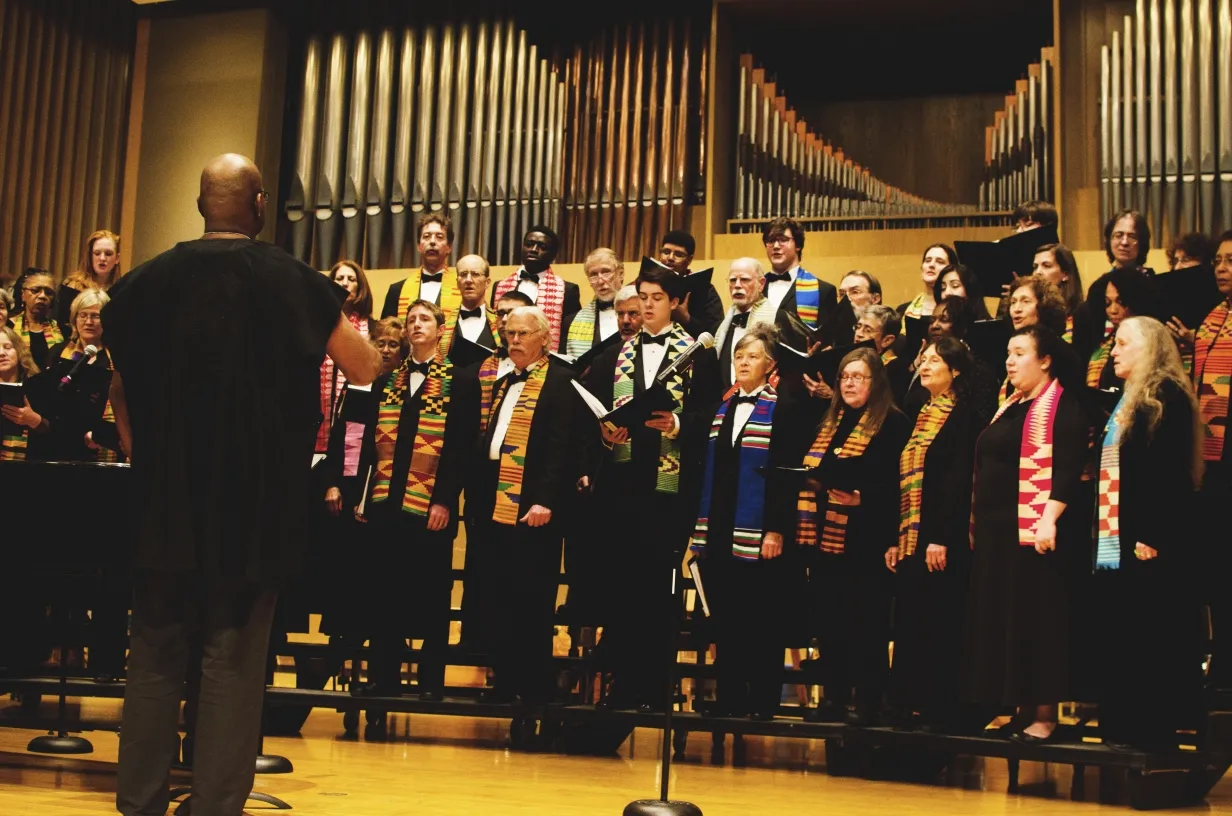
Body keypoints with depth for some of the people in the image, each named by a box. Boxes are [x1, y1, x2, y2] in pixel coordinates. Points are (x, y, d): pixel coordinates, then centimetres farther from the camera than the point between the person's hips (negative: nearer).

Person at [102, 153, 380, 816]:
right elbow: (364, 370, 2)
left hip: (164, 499, 2)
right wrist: (342, 321, 20)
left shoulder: (148, 281, 1)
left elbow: (121, 388, 11)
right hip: (255, 501, -2)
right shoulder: (293, 282, -7)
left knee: (155, 652, 12)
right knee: (234, 657, 4)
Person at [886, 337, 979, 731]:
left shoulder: (961, 415, -8)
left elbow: (959, 480, -16)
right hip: (910, 537, 8)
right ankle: (913, 704, 16)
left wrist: (941, 538, -21)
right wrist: (894, 538, 12)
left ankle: (940, 710, 3)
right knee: (911, 623, 9)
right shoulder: (922, 415, 17)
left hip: (941, 538, -8)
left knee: (938, 623, -4)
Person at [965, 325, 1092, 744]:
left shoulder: (1062, 406, -9)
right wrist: (977, 521, 21)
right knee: (1002, 620, 11)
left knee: (1037, 619, -4)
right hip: (996, 530, 9)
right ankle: (1023, 707, 19)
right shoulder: (1010, 407, 18)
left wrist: (1049, 520, -28)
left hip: (1033, 532, -9)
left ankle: (1045, 713, 3)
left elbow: (1067, 470, -20)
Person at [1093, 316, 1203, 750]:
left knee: (1150, 644, -4)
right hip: (1111, 547, 9)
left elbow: (1170, 472, -17)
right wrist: (1097, 535, 16)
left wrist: (1153, 538, -21)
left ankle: (1152, 731, 3)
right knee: (1116, 643, 10)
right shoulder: (1122, 403, 19)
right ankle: (1121, 728, 16)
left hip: (1146, 548, -9)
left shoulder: (1167, 398, -9)